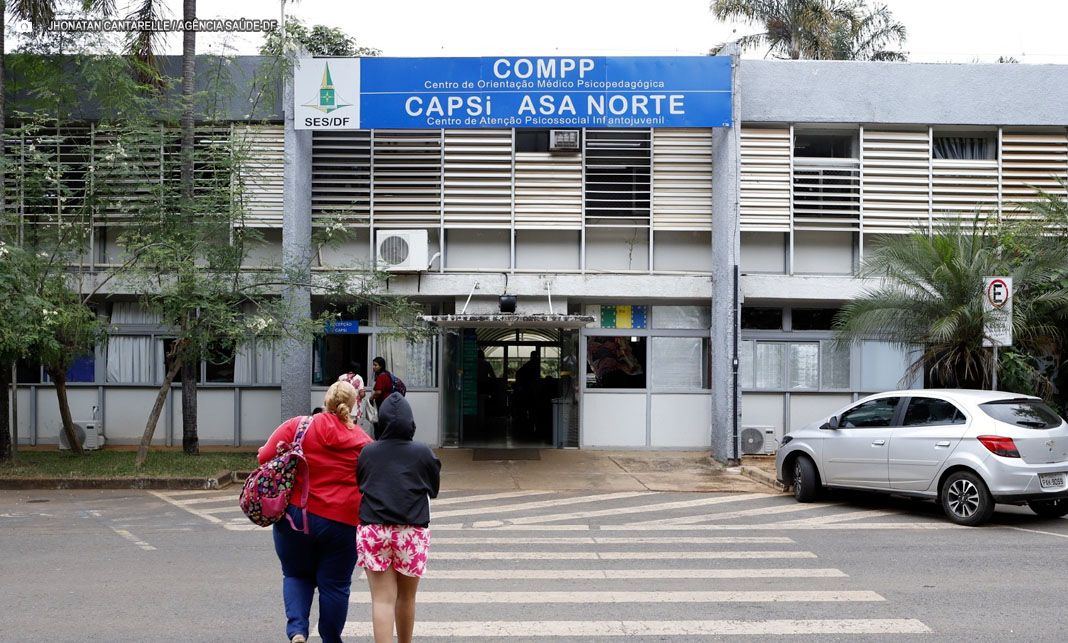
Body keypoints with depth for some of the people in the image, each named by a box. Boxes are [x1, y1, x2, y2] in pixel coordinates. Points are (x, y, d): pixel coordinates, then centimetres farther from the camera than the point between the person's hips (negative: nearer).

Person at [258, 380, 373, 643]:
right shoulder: (363, 441, -1)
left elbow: (265, 457, -5)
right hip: (342, 521, 0)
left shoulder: (297, 426, -5)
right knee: (335, 584, 13)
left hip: (295, 516, 0)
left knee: (296, 575, 19)